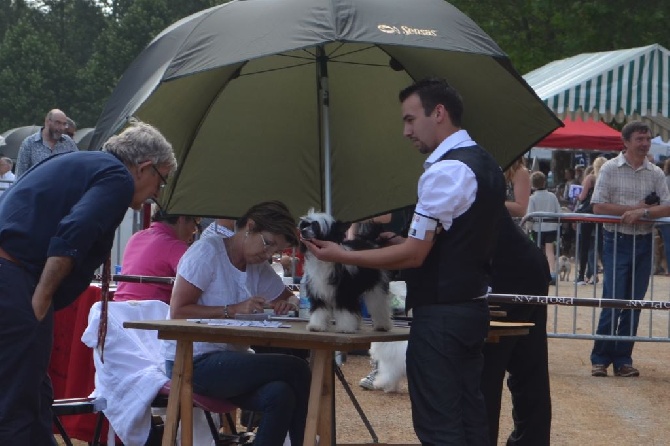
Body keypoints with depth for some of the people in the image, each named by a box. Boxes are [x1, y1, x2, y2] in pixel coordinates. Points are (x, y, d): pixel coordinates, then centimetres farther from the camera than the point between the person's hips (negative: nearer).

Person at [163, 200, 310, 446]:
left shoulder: (260, 269, 13)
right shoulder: (207, 251, -9)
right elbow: (178, 311, -15)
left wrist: (291, 305, -3)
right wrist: (234, 310, -21)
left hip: (228, 361, 7)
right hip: (193, 362, -7)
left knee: (281, 394, -27)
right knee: (296, 369, -19)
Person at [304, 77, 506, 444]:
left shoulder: (445, 171, -17)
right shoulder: (485, 164, 13)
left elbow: (415, 254, -19)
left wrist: (341, 256, -14)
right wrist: (403, 241, 17)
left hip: (440, 313, -10)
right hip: (472, 306, 10)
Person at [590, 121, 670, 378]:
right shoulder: (610, 169, -2)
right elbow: (598, 207, -9)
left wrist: (642, 213, -18)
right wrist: (636, 207, -13)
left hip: (643, 243, 3)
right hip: (616, 241, -3)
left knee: (634, 304, 5)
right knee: (612, 301, -7)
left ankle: (623, 359, 12)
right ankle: (600, 359, 1)